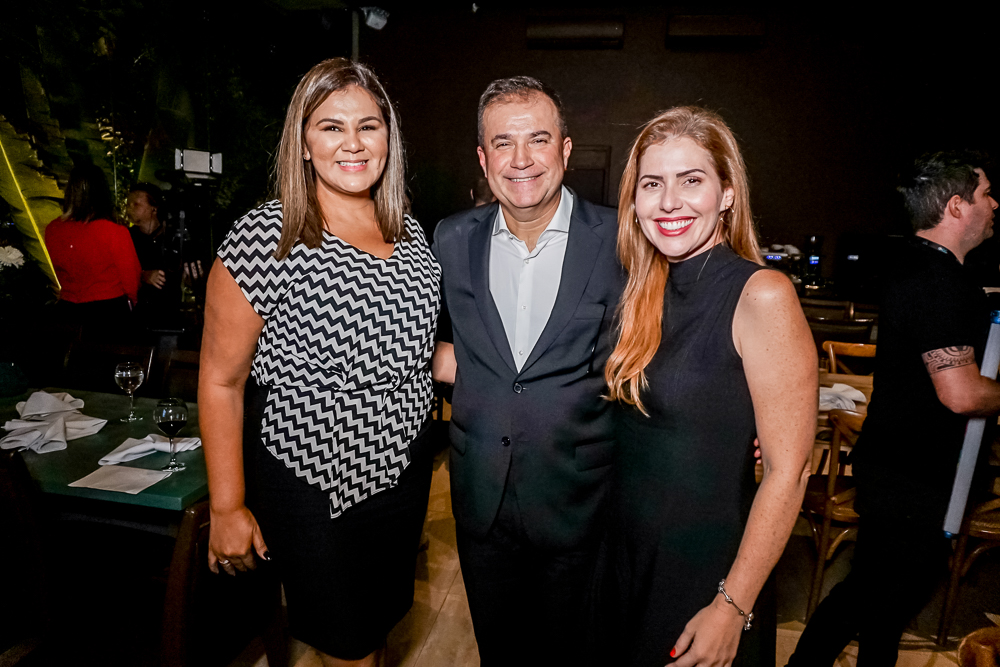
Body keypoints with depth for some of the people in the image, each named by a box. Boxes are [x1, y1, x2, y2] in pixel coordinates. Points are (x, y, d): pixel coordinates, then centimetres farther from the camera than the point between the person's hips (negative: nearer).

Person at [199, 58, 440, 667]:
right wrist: (228, 507, -9)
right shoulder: (266, 239, -18)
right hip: (313, 482, -5)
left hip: (404, 469, 6)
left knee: (383, 615, 26)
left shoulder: (411, 233, -1)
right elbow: (221, 381, -12)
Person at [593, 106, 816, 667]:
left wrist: (732, 607, -17)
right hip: (627, 553, 6)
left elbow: (789, 470, -19)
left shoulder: (763, 295, -20)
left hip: (704, 571, -6)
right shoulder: (649, 293, 0)